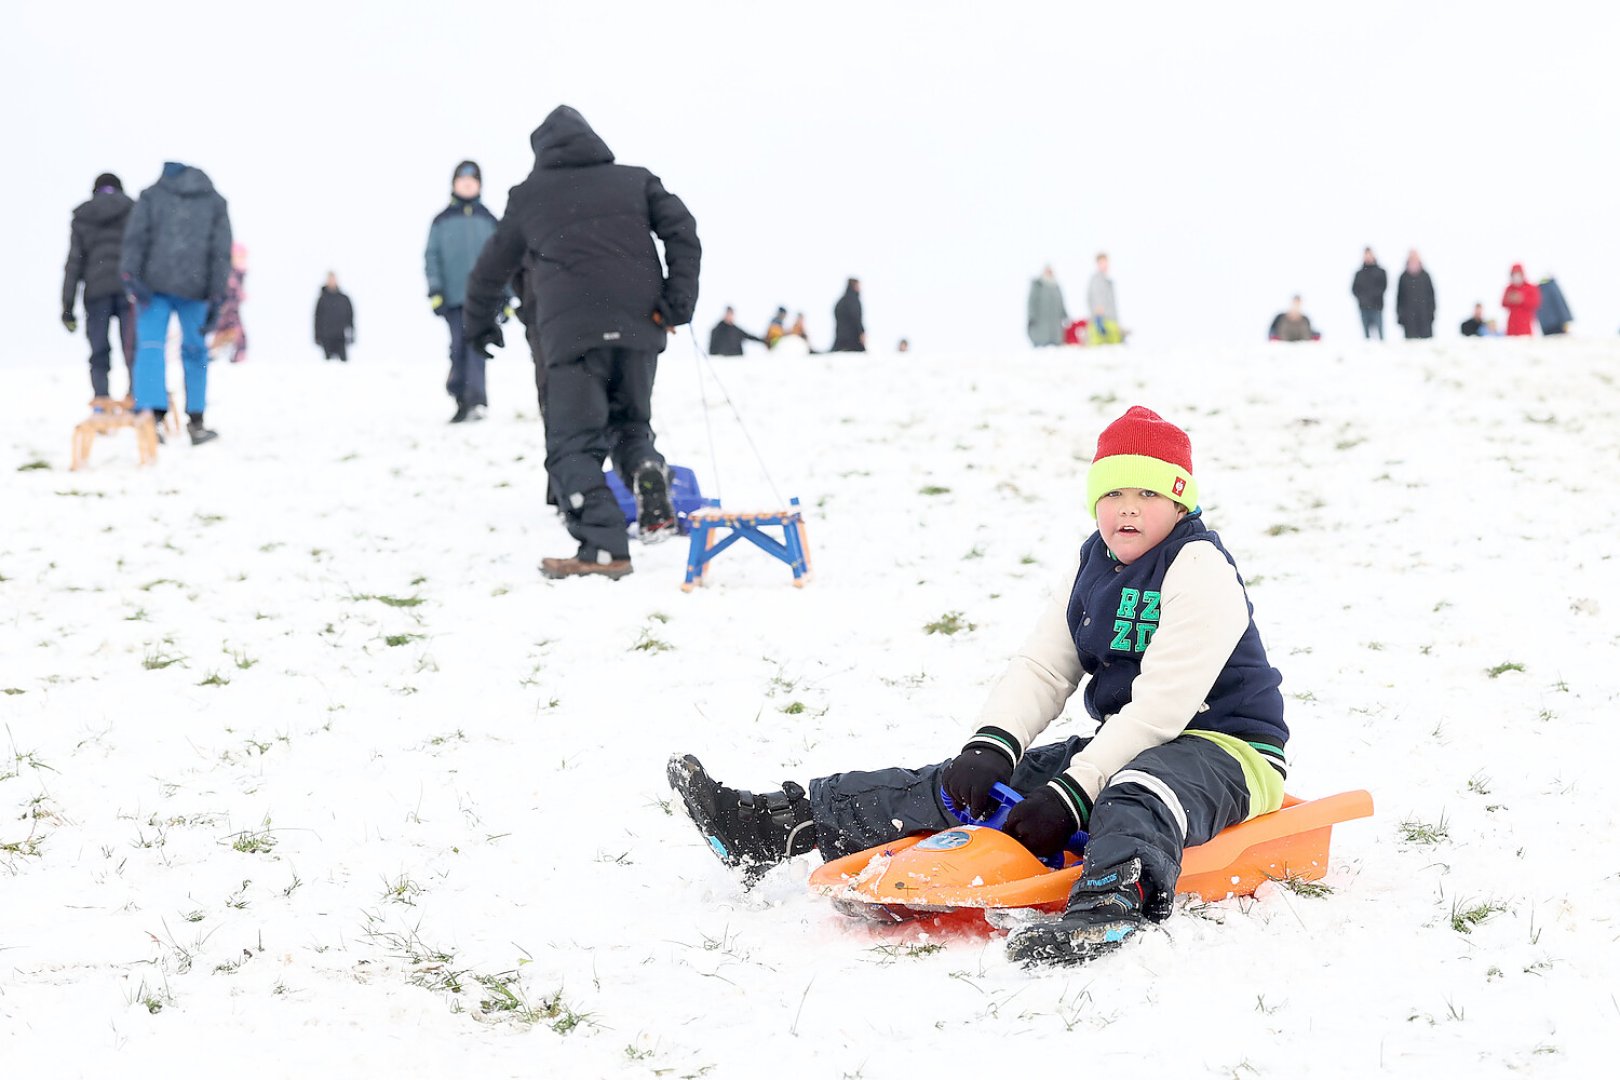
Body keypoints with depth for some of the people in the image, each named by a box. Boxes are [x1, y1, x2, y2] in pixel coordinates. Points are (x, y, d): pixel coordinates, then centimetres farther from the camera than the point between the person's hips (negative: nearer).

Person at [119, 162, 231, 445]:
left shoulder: (151, 196, 12)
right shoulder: (215, 202, 14)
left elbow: (135, 237, -3)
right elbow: (221, 252, 6)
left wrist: (130, 275, -10)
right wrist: (216, 299, 4)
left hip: (154, 282, -1)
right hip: (194, 286, 1)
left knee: (150, 346, -3)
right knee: (194, 350, 12)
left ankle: (152, 415, -22)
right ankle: (196, 423, 12)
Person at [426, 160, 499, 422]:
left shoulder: (488, 219, 13)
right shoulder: (442, 221, 11)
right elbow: (432, 256, 8)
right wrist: (435, 291, -3)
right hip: (453, 297, 1)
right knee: (458, 349, 2)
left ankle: (477, 400, -21)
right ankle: (461, 401, 9)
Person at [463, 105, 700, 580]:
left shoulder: (528, 196, 16)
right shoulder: (635, 180, 19)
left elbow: (491, 268, 24)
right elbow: (681, 229, 4)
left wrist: (479, 325, 39)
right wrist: (679, 299, -1)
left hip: (573, 331, -3)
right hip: (639, 326, 3)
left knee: (573, 445, 0)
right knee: (631, 424, 22)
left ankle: (605, 549, -15)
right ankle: (648, 474, -10)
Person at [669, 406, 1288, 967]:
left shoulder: (1201, 569, -16)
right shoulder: (1092, 567, 10)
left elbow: (1162, 703, -23)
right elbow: (1041, 670, 5)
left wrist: (1070, 795, -26)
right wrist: (991, 747, -16)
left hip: (1227, 751, -8)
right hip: (1121, 745, 8)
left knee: (1134, 799, -43)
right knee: (970, 784, -2)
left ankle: (1111, 906, -77)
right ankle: (782, 823, -6)